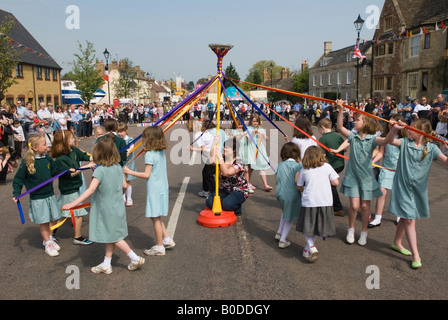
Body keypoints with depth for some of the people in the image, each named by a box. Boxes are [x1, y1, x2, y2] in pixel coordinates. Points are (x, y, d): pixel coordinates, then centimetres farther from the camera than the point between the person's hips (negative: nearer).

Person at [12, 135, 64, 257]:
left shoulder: (48, 159, -1)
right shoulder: (26, 163, -13)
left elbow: (56, 171, 14)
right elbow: (18, 179, -5)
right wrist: (16, 194, -12)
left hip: (50, 195, 5)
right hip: (37, 198, -5)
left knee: (54, 218, 12)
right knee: (43, 222, 4)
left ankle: (50, 238, 34)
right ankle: (47, 243, 21)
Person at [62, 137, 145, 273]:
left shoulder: (100, 170, -21)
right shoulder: (118, 167, -2)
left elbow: (90, 190, -28)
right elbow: (124, 185, 5)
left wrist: (73, 203, -29)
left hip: (107, 209, -7)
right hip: (118, 206, 7)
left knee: (114, 237, 8)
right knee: (111, 237, 16)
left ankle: (135, 258, 14)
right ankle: (106, 264, 28)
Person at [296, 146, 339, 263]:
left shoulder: (304, 170, 1)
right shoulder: (327, 167, 0)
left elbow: (299, 187, 10)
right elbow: (336, 182, -2)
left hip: (309, 202, -1)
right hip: (325, 202, 1)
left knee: (307, 227, 11)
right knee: (318, 227, 15)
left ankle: (311, 247, -6)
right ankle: (308, 249, 23)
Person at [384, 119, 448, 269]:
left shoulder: (431, 148, -3)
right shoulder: (405, 143, -2)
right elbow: (389, 140, -17)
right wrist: (395, 129, -34)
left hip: (419, 188, 2)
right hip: (403, 186, -2)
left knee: (406, 217, 16)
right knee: (409, 219, -4)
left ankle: (397, 242, 39)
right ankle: (415, 255, 2)